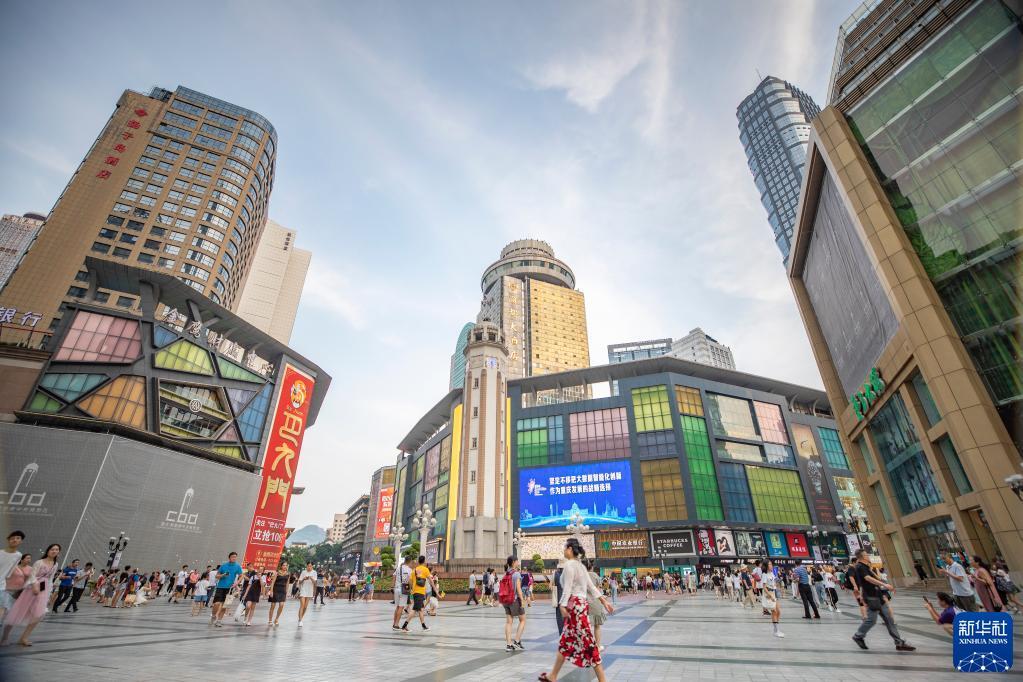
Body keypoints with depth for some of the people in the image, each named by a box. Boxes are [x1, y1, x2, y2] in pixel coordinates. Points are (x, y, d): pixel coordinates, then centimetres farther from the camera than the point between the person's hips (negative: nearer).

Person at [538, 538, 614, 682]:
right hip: (580, 604, 10)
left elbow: (568, 587, -19)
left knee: (587, 643, -2)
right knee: (565, 641, 12)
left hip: (575, 604, -10)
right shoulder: (579, 565, 15)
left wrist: (562, 605, -21)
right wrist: (604, 600, 13)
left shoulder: (569, 564, -12)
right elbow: (591, 586, 14)